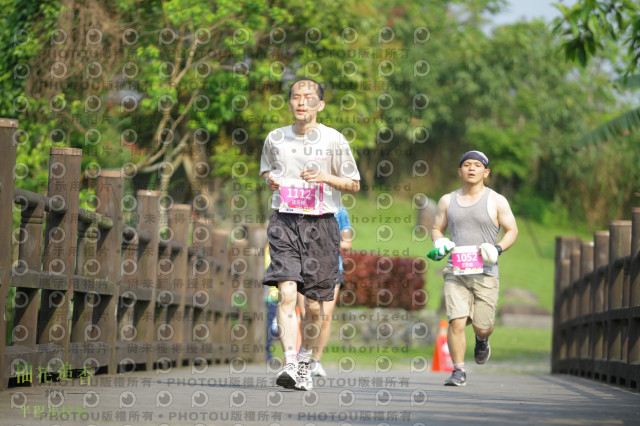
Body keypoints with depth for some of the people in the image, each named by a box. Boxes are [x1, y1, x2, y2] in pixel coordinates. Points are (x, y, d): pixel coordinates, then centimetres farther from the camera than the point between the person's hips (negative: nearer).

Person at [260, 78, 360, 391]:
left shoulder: (334, 140, 2)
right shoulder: (276, 138, 8)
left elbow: (354, 185, 7)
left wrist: (325, 177, -11)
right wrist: (270, 180, 3)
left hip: (321, 224, 0)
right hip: (284, 223, 0)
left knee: (314, 305, 4)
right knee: (287, 293, -18)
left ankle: (305, 360, 28)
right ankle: (289, 365, -24)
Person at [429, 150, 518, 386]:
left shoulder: (496, 201, 3)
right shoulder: (447, 201, 11)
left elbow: (512, 230, 6)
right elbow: (437, 229, 20)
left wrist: (498, 249, -13)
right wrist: (439, 243, -3)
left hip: (485, 273, -1)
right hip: (456, 272, 1)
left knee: (482, 326, 1)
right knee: (457, 322, -14)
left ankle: (482, 340, 38)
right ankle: (458, 371, -5)